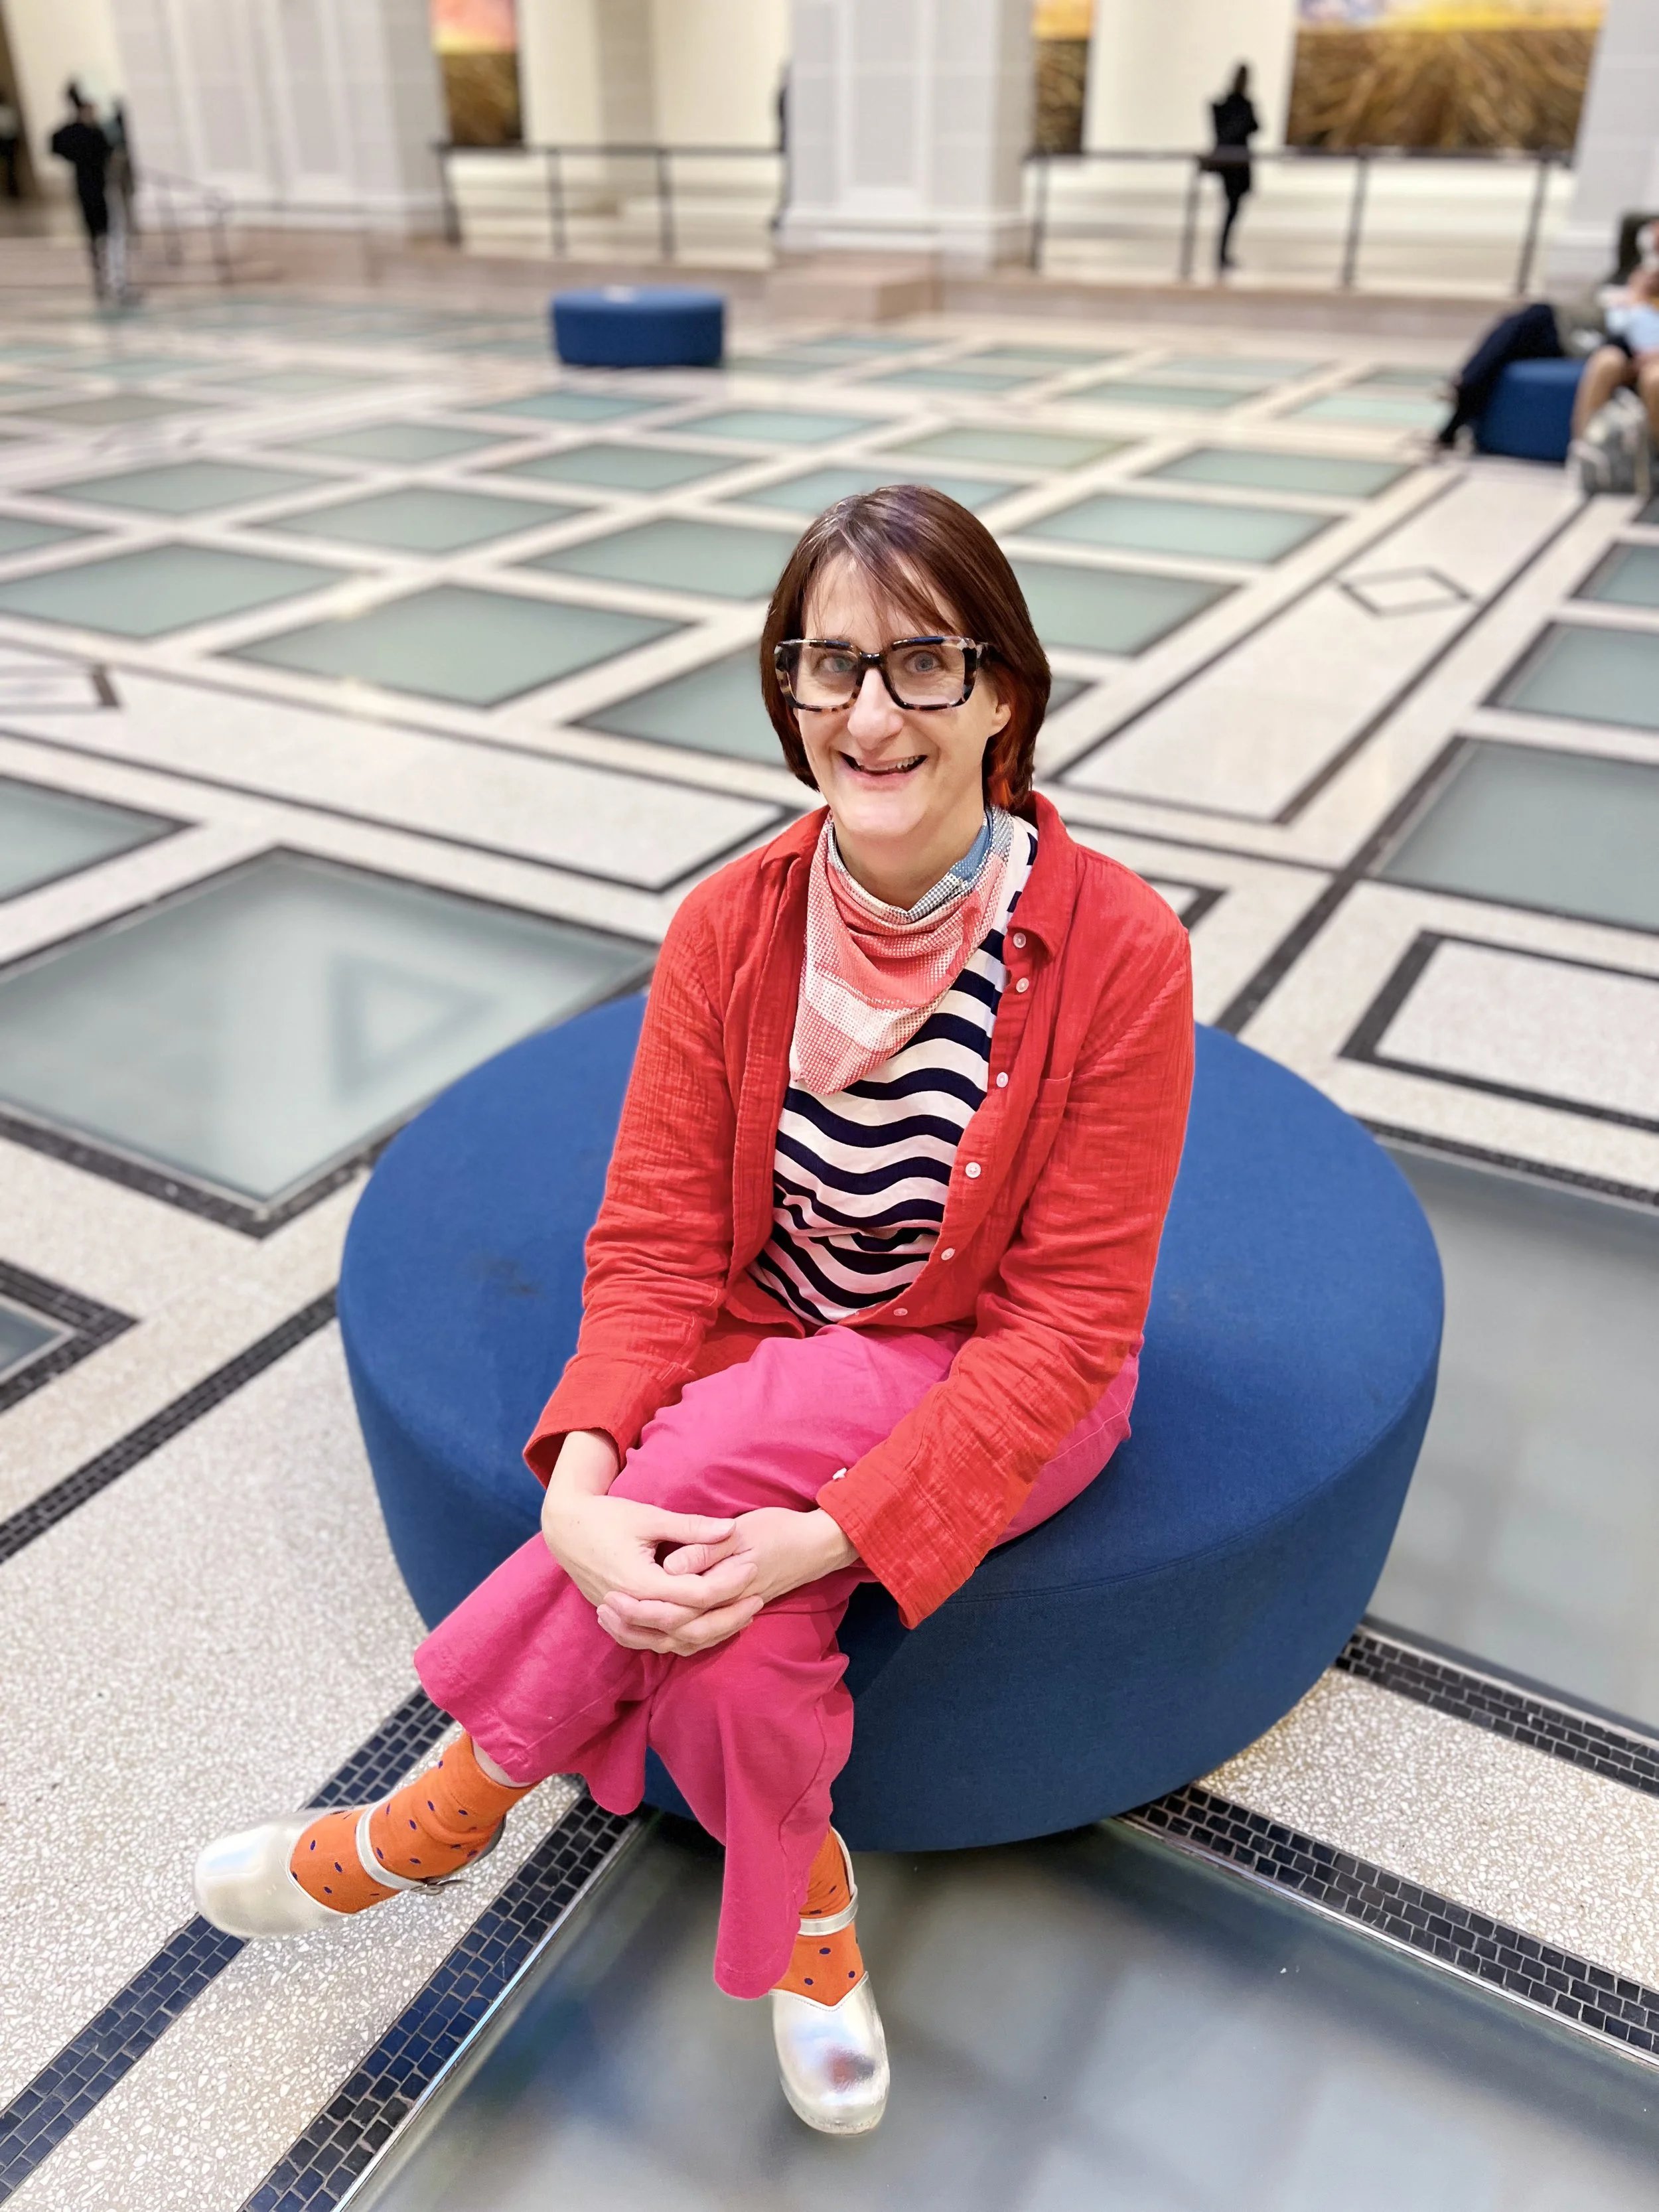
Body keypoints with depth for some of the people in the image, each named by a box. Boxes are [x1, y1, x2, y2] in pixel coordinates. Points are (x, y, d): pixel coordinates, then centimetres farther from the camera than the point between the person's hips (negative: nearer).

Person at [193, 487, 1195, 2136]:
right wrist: (579, 1482, -27)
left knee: (729, 1437, -29)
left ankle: (455, 1806, -3)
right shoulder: (731, 927, -9)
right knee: (737, 1643, -27)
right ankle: (802, 1904, 7)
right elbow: (657, 1245, -9)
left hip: (989, 1397, -2)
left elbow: (1067, 1322, -18)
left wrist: (827, 1531, -28)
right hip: (761, 1369, 3)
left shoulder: (1119, 951, -19)